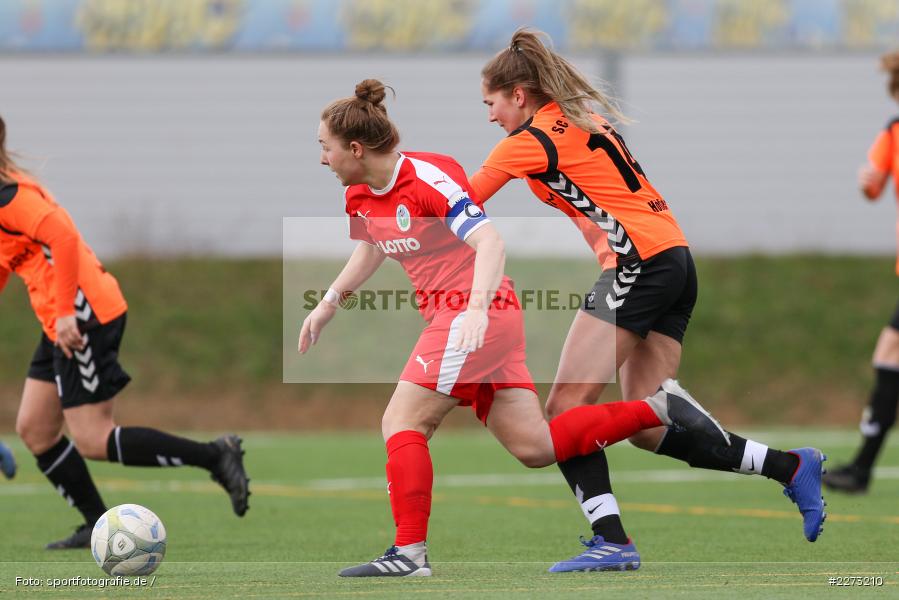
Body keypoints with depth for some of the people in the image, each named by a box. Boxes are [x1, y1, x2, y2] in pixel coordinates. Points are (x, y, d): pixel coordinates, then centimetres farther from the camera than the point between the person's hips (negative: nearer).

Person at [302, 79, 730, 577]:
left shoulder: (429, 178, -17)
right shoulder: (359, 195, 9)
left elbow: (490, 242, -25)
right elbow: (370, 249, 32)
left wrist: (477, 307, -38)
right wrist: (329, 303, 27)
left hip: (474, 315, -9)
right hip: (453, 317, 9)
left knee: (401, 423, -10)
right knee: (535, 447, 4)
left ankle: (409, 551, -9)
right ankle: (659, 408, 9)